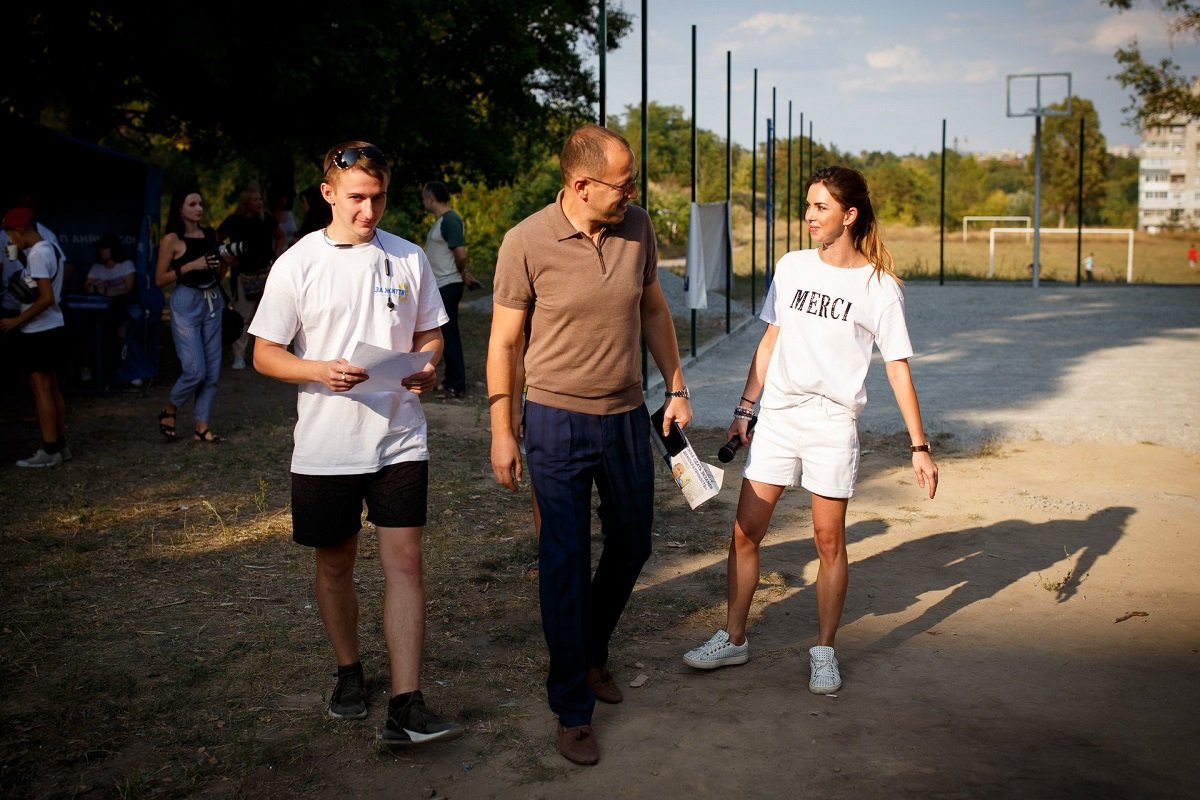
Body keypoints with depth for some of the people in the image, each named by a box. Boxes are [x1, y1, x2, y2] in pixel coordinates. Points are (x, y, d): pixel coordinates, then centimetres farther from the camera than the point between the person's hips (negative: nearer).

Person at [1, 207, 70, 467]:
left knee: (41, 389, -4)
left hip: (40, 332, -9)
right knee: (52, 388, 13)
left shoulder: (36, 254, -18)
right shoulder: (51, 248, 10)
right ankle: (60, 445, 17)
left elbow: (46, 298, -24)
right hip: (53, 328, 9)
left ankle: (49, 451, -1)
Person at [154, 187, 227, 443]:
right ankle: (169, 410, 17)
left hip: (212, 301, 6)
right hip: (186, 303, -6)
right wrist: (190, 266, -16)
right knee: (195, 370, -9)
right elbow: (160, 279, -8)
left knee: (212, 369, 3)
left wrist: (225, 262, 0)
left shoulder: (210, 234, 10)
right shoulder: (172, 239, -5)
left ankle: (202, 426, 11)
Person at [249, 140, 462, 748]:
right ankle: (349, 672, 36)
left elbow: (429, 334, 13)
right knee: (335, 563, 13)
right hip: (325, 445, 0)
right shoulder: (297, 265, -3)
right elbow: (265, 355, -1)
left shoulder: (408, 258, 3)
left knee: (404, 562, -6)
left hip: (400, 439, 1)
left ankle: (406, 708, -4)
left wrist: (428, 368, -10)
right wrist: (320, 371, -20)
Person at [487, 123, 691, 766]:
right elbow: (504, 340, -6)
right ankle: (572, 709, 14)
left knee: (632, 545, 16)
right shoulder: (526, 243, -14)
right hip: (558, 422, -5)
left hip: (627, 416, 5)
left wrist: (676, 386, 11)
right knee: (565, 561, 0)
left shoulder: (638, 228, -2)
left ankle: (592, 651, 43)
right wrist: (501, 432, -6)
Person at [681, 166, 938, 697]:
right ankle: (733, 639, 19)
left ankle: (824, 651, 18)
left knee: (829, 540, 3)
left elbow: (897, 369, -3)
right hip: (776, 416, 4)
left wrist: (919, 446, -6)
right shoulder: (792, 267, 6)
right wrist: (744, 408, 13)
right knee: (745, 532, 3)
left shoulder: (879, 287, -5)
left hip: (832, 423, -3)